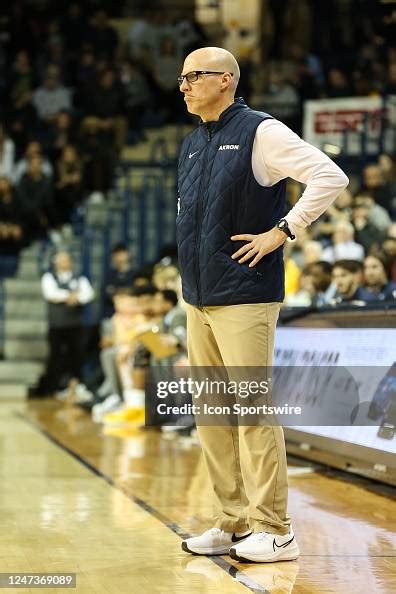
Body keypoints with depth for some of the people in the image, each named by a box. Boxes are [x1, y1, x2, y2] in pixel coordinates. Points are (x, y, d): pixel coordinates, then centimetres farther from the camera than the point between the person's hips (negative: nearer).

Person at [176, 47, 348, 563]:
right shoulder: (192, 143, 16)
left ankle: (274, 531, -1)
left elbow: (331, 177, -15)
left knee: (252, 412, -8)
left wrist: (281, 232, -15)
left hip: (244, 300, -8)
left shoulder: (260, 132, -7)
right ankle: (232, 524, 16)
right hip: (198, 298, 8)